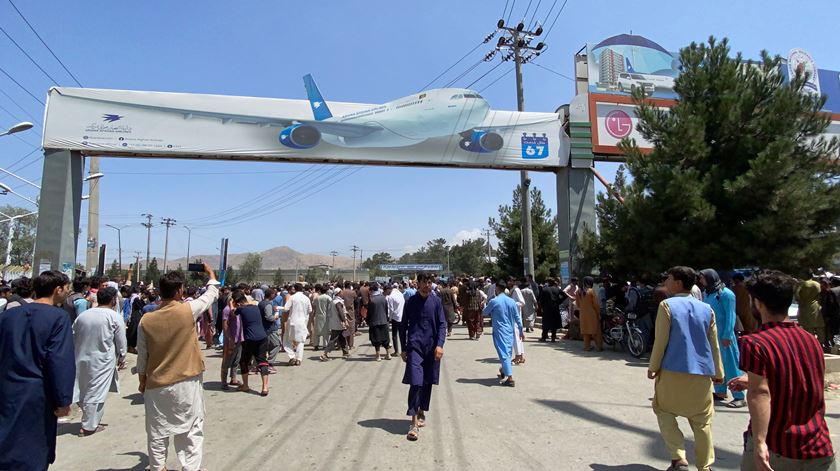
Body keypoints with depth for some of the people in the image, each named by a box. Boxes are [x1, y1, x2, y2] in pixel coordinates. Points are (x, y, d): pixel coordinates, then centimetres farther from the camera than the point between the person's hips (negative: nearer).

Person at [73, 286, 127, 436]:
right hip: (102, 361, -5)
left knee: (84, 389, 18)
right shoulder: (115, 317, -11)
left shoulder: (82, 315, 4)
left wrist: (78, 353, 22)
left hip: (82, 358, 6)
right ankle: (89, 426, 8)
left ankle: (90, 420, 30)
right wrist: (122, 357, 7)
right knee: (96, 392, 3)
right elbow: (121, 341, -7)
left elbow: (73, 337, 10)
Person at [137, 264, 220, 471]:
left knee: (157, 431, 17)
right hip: (186, 383, -3)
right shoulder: (188, 310, -15)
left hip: (156, 385, 3)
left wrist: (142, 381, 18)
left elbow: (142, 356, 3)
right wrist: (211, 273, 21)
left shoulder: (146, 319, -6)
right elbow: (212, 294, 3)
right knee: (191, 429, 9)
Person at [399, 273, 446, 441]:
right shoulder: (410, 302, 0)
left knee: (427, 383, 12)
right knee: (416, 383, -11)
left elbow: (442, 324, 2)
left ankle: (421, 412, 33)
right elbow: (403, 326, 6)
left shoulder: (436, 301, 2)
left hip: (431, 348, 2)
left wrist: (440, 345, -10)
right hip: (414, 347, -2)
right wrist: (404, 349, 5)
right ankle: (414, 423, -8)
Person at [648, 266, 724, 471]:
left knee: (664, 411, 12)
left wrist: (653, 366, 0)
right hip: (701, 373, 4)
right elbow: (713, 344, 9)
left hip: (672, 371, -4)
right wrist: (718, 372, 18)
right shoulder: (706, 308, 4)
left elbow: (661, 340, -10)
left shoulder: (667, 305, -9)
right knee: (702, 420, 14)